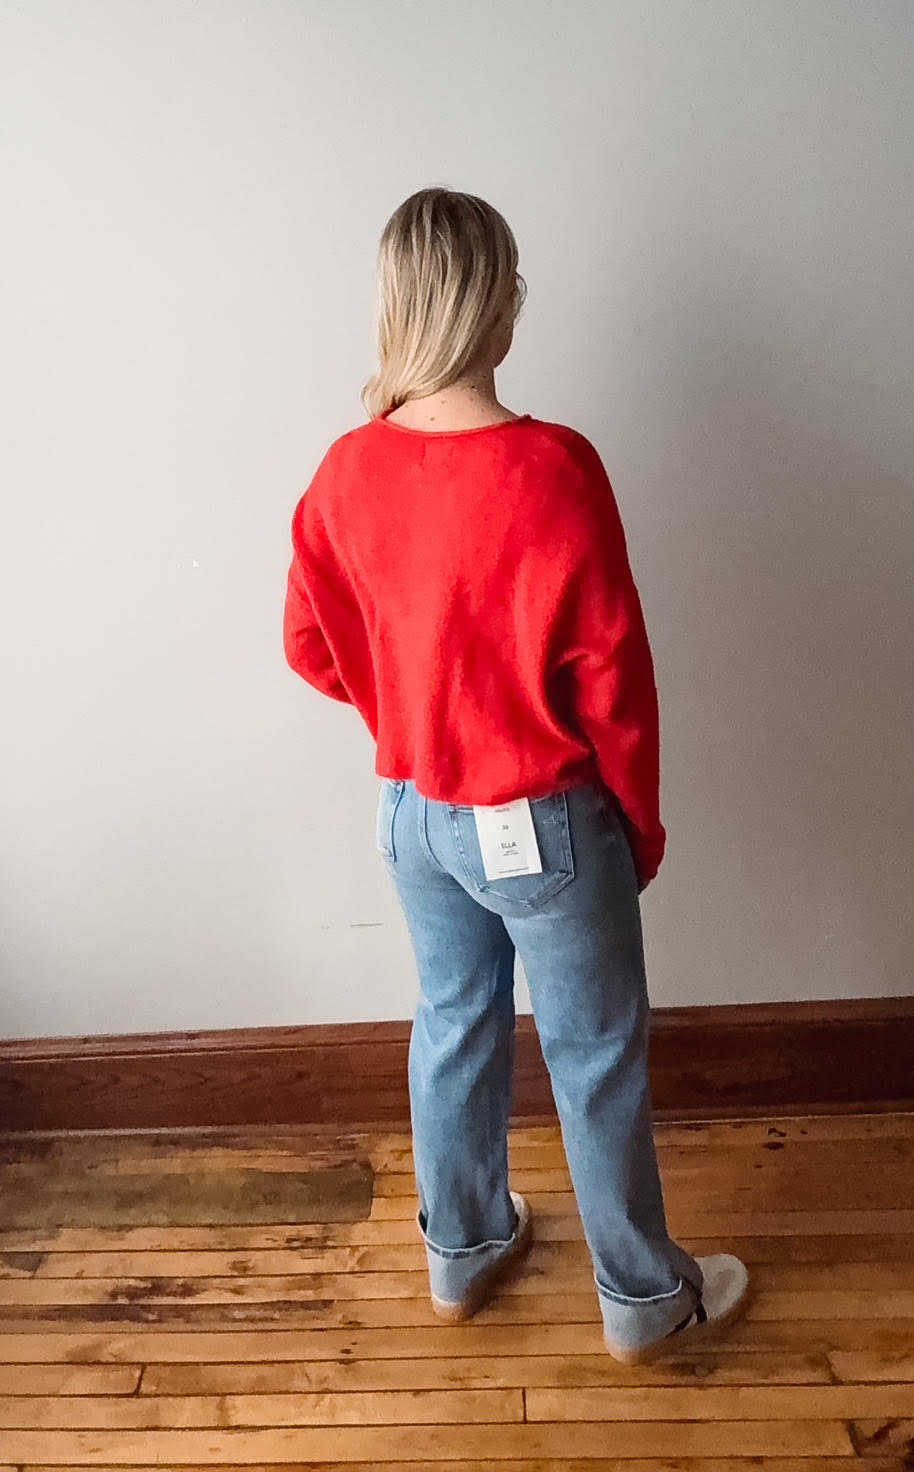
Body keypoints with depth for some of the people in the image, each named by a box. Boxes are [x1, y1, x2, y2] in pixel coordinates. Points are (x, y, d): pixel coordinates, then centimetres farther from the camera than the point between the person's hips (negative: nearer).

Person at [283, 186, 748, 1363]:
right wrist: (641, 820, -1)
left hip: (412, 813, 5)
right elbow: (609, 673, -16)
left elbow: (312, 647, 3)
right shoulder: (551, 468, -22)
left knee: (454, 1023, 23)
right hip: (544, 822, -5)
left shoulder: (347, 469, -6)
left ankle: (463, 1250, 44)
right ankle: (644, 1299, 36)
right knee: (596, 1057, 13)